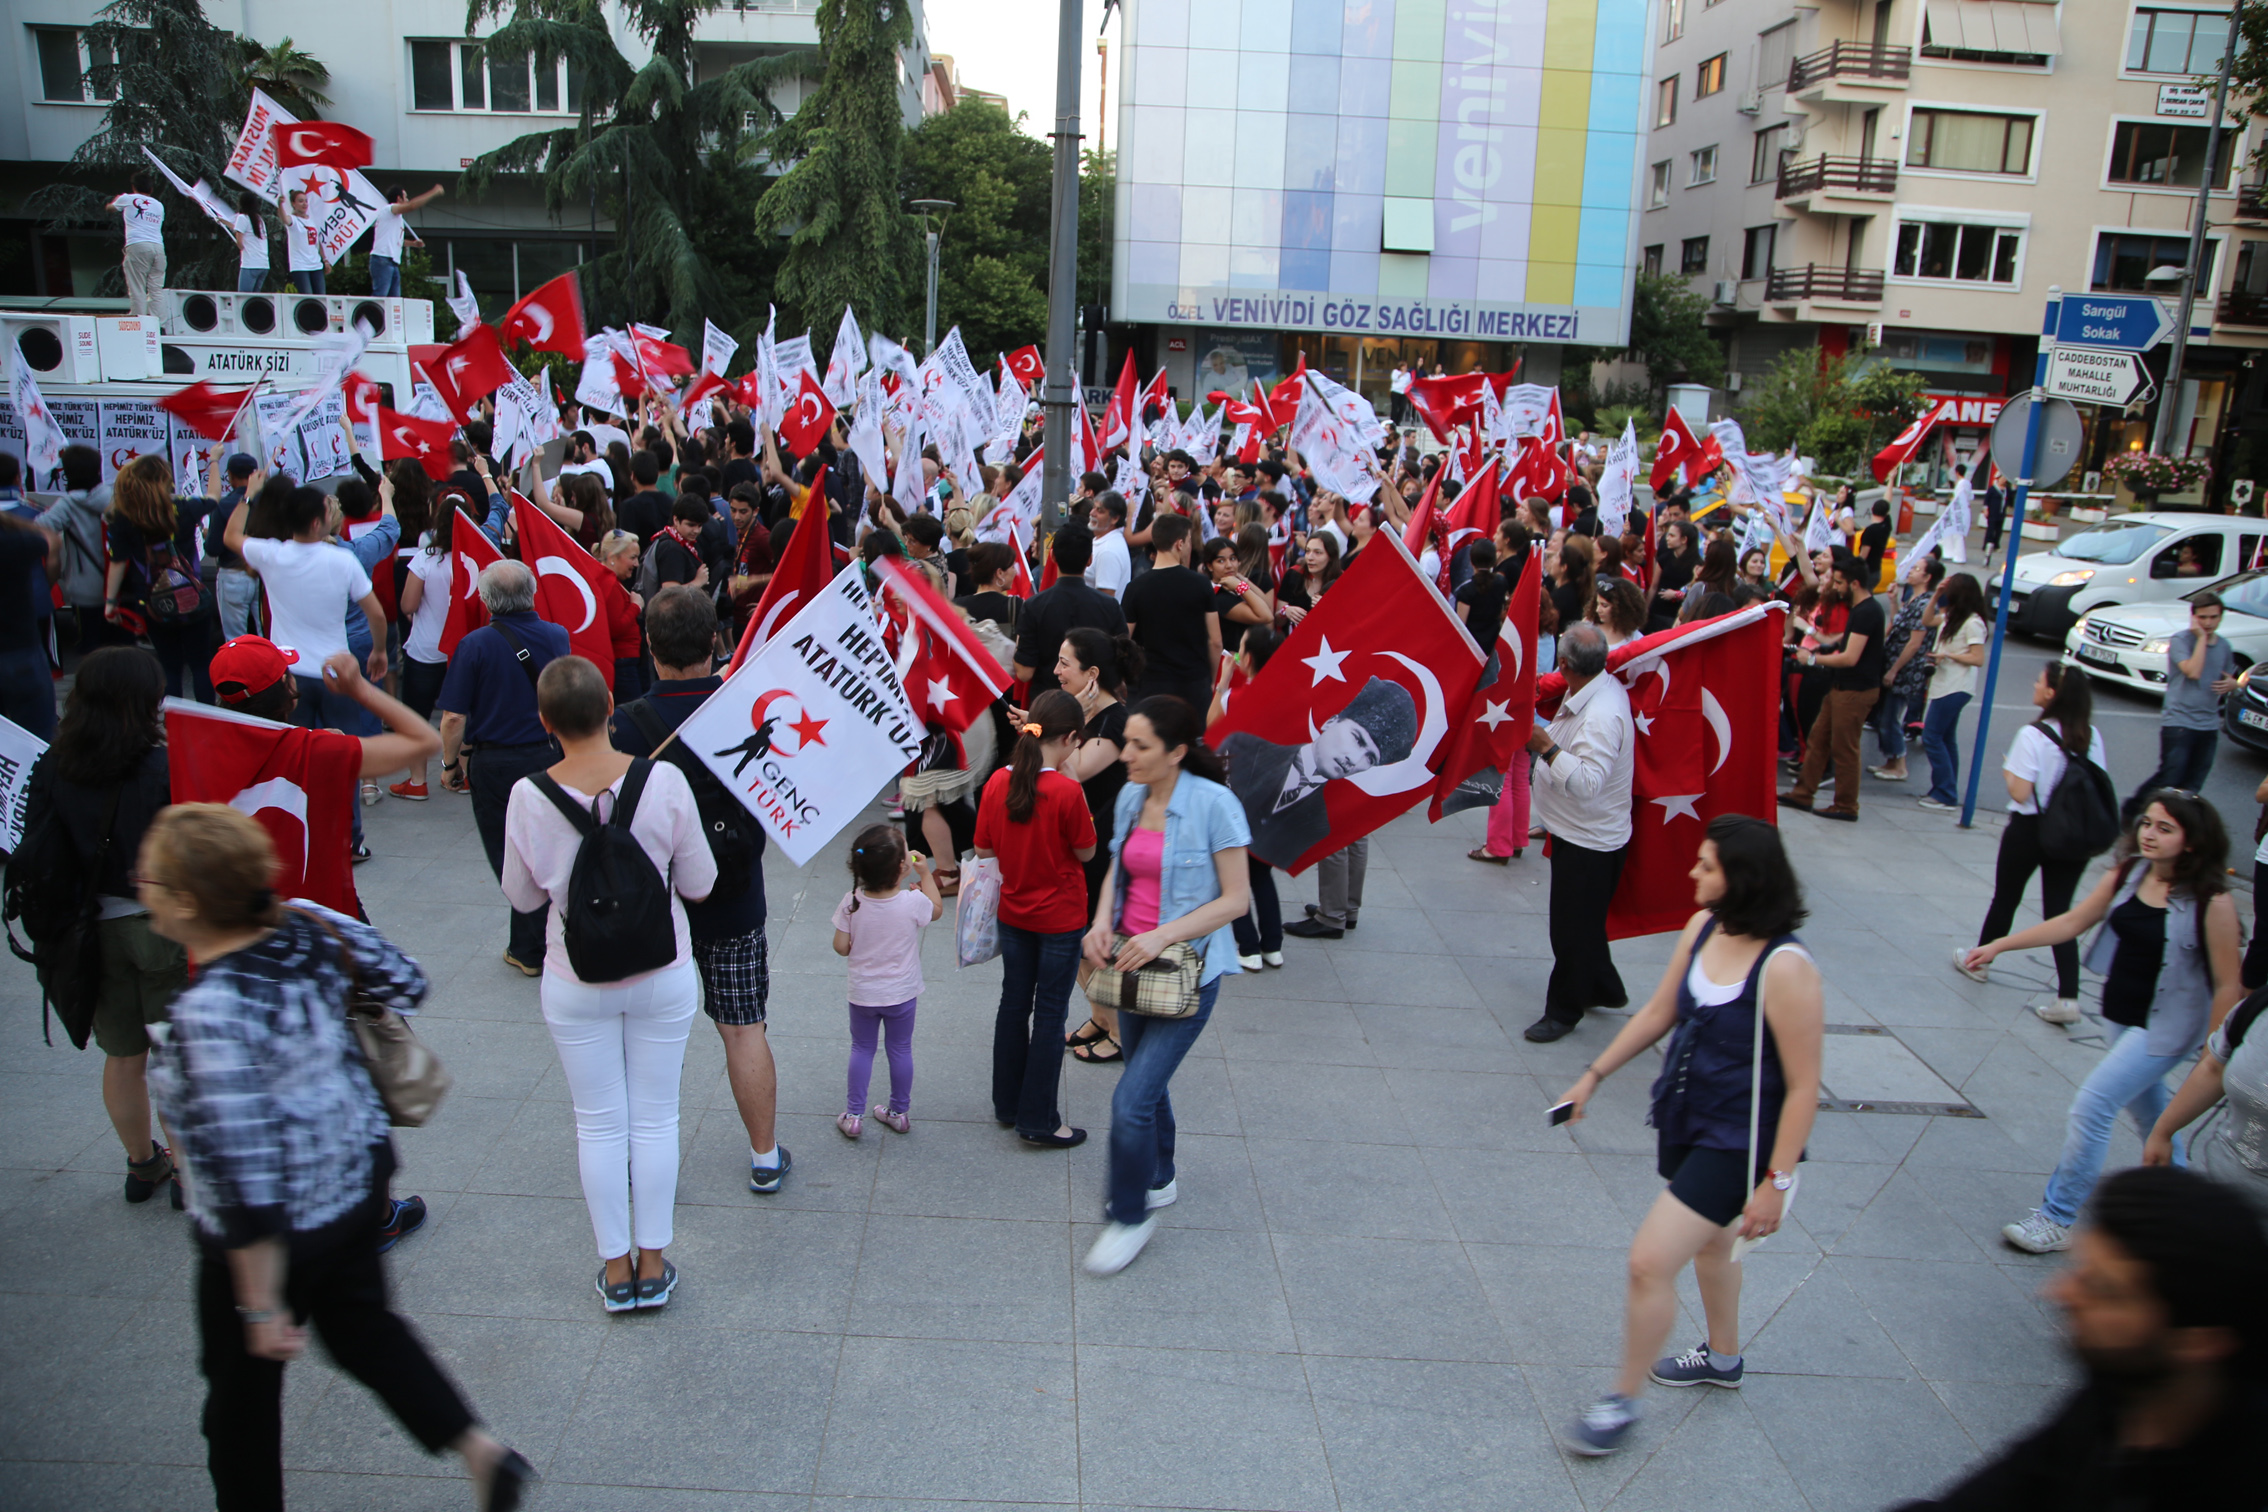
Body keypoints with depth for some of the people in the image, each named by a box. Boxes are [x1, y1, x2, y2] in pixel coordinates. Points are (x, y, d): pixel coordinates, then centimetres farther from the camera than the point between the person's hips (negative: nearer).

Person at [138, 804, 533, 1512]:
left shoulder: (210, 1011, -31)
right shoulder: (306, 928, -12)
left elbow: (246, 1173, -29)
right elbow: (404, 981, 3)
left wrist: (262, 1306, -20)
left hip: (282, 1225, -7)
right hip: (360, 1174, 7)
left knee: (242, 1387, 17)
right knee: (360, 1322, 27)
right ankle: (481, 1451, 25)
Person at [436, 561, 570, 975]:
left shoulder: (475, 645, -14)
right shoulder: (557, 637, -3)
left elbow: (453, 717, -13)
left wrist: (451, 763, 0)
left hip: (494, 765, -3)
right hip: (550, 756, 3)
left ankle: (530, 950, 15)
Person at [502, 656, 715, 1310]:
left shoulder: (529, 797, -16)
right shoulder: (665, 781, -18)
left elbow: (522, 897, -3)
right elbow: (698, 884, -9)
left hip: (576, 986, 0)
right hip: (662, 978, 0)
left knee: (599, 1123, 15)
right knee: (655, 1118, 15)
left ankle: (616, 1268, 28)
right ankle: (653, 1264, 26)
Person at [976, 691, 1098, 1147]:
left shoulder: (998, 782, -8)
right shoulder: (1066, 791, -23)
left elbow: (983, 848, 1)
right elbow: (1086, 852, -12)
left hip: (1012, 912, 5)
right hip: (1060, 917, -5)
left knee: (1014, 1002, 18)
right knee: (1049, 1012, 5)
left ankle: (1008, 1104, 30)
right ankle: (1038, 1120, 12)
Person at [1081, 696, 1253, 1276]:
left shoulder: (1214, 804, -19)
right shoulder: (1130, 798, 1)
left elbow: (1235, 899, -17)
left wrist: (1162, 936, -25)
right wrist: (1102, 920, -5)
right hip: (1134, 963, 7)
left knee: (1131, 1100, -8)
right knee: (1147, 1083, 23)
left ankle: (1131, 1216, 14)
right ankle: (1158, 1180, 47)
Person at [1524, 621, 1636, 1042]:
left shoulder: (1600, 716, -30)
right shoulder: (1603, 686, 1)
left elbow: (1588, 782, -36)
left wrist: (1546, 747, -36)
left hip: (1589, 842, -11)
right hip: (1579, 833, 11)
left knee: (1572, 929, 4)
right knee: (1582, 923, 25)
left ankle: (1563, 1011, 18)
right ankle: (1604, 989, 42)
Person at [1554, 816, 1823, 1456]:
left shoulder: (1785, 969, -28)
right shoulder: (1704, 927, -6)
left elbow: (1803, 1087, -22)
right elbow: (1660, 1011, 8)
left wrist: (1775, 1182, -19)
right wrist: (1595, 1075, 10)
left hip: (1737, 1142, -8)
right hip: (1688, 1119, 8)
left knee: (1650, 1262, -8)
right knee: (1710, 1243, 28)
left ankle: (1623, 1400, 14)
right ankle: (1723, 1357, 53)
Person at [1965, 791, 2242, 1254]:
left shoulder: (2210, 901, -21)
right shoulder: (2127, 874, -6)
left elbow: (2227, 985, -15)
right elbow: (2071, 923, 2)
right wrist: (1998, 945, -1)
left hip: (2166, 1027, -6)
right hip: (2122, 1016, 6)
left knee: (2092, 1105, -10)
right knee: (2146, 1107, 23)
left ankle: (2059, 1219, 2)